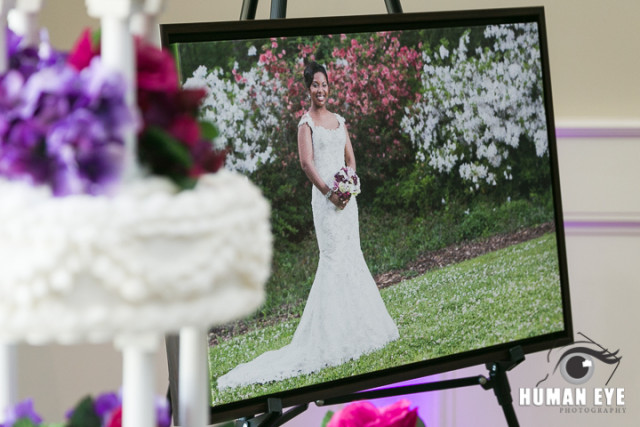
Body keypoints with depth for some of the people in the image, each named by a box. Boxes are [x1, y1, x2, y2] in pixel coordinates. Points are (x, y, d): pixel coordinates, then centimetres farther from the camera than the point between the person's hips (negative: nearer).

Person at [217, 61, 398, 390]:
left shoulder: (339, 121, 17)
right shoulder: (306, 123, -3)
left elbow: (350, 158, 15)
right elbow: (307, 163, -12)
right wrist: (328, 191, -17)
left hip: (346, 194, 7)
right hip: (324, 197, -7)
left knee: (352, 255, 9)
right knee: (333, 256, -9)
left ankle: (360, 324, 17)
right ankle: (334, 335, -8)